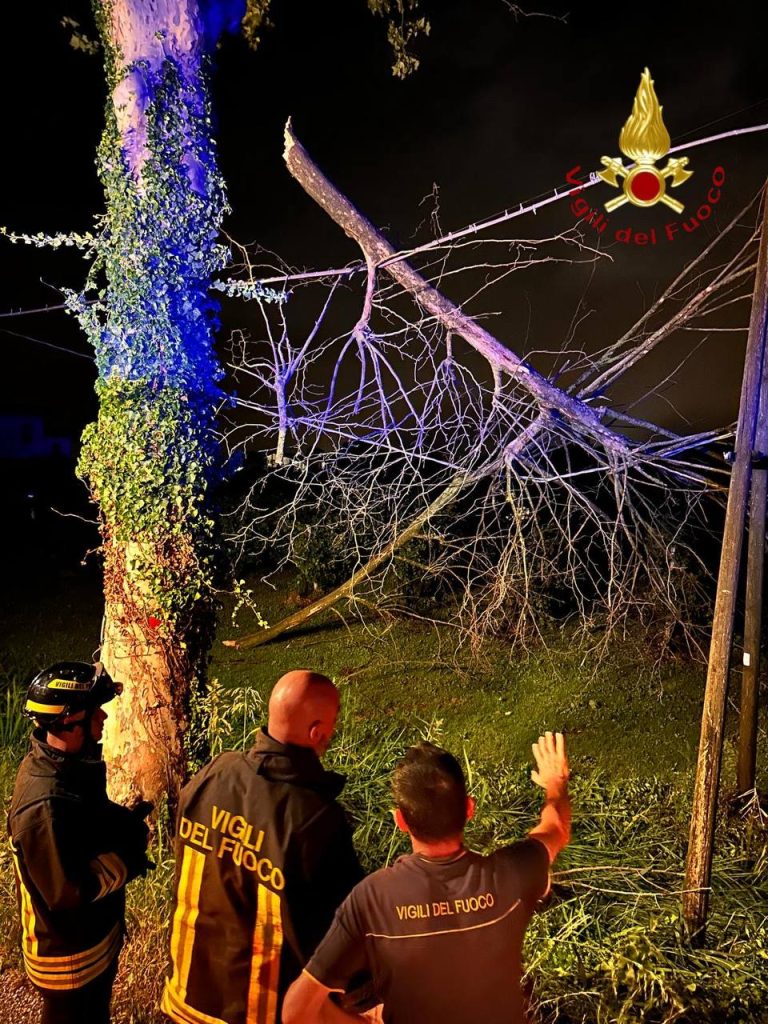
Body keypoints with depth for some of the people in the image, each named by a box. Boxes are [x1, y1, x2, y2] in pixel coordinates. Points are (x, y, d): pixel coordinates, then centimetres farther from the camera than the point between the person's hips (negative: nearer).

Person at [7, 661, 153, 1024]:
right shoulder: (45, 806, -37)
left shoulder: (68, 764, -7)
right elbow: (67, 892, -31)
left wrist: (128, 823, -8)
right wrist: (129, 857, -22)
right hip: (66, 951, -8)